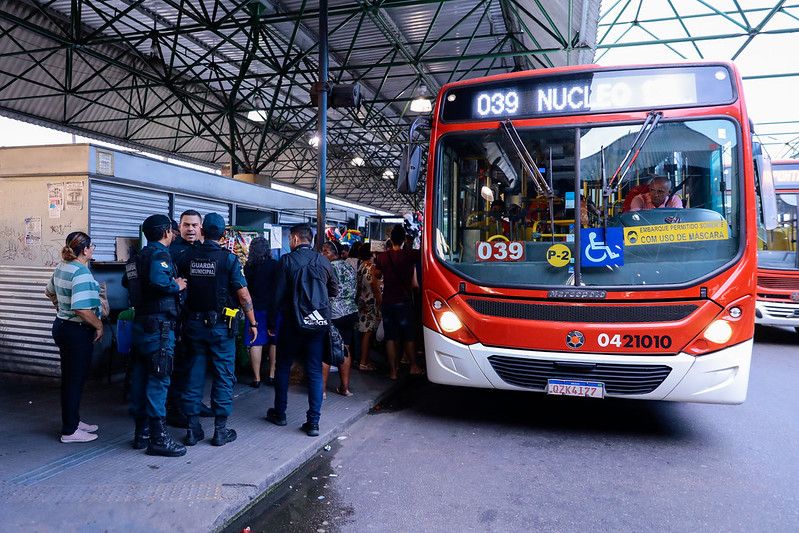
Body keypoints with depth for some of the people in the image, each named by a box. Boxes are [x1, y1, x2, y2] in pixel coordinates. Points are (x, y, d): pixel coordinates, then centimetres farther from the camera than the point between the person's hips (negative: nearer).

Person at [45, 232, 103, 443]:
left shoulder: (61, 267, 7)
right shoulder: (81, 273, -22)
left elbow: (50, 292, 24)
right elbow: (82, 309, -29)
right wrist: (99, 325, -16)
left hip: (61, 325, 10)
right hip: (77, 331, -10)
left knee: (70, 377, 19)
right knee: (75, 380, 0)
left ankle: (73, 420, 32)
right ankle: (70, 431, 10)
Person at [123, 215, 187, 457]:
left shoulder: (139, 256, 15)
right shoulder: (160, 255, -13)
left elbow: (127, 281, 25)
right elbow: (158, 280, -31)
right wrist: (177, 285, -15)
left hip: (141, 324, 10)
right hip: (159, 325, -10)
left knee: (140, 377, 13)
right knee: (158, 380, -6)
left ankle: (141, 432, 24)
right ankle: (158, 438, -1)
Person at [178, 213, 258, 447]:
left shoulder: (187, 257, 0)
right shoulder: (228, 259, -10)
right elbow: (243, 295, -11)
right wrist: (253, 323, -2)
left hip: (193, 323, 4)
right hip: (220, 325, -3)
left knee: (194, 375, 12)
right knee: (223, 376, 6)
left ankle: (193, 428, 18)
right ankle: (220, 430, 11)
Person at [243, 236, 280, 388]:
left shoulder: (248, 267, -4)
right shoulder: (275, 265, -7)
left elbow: (246, 287, 6)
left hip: (255, 308, 0)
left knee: (256, 343, 5)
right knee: (274, 342, 10)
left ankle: (256, 378, 7)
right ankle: (272, 375, 14)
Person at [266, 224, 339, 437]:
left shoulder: (287, 260, -7)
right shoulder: (323, 261, 2)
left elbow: (278, 295, -8)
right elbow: (334, 291, 9)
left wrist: (272, 323, 1)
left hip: (293, 323, -2)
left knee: (283, 367, 16)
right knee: (315, 371, 6)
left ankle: (280, 413, 27)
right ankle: (313, 422, 5)